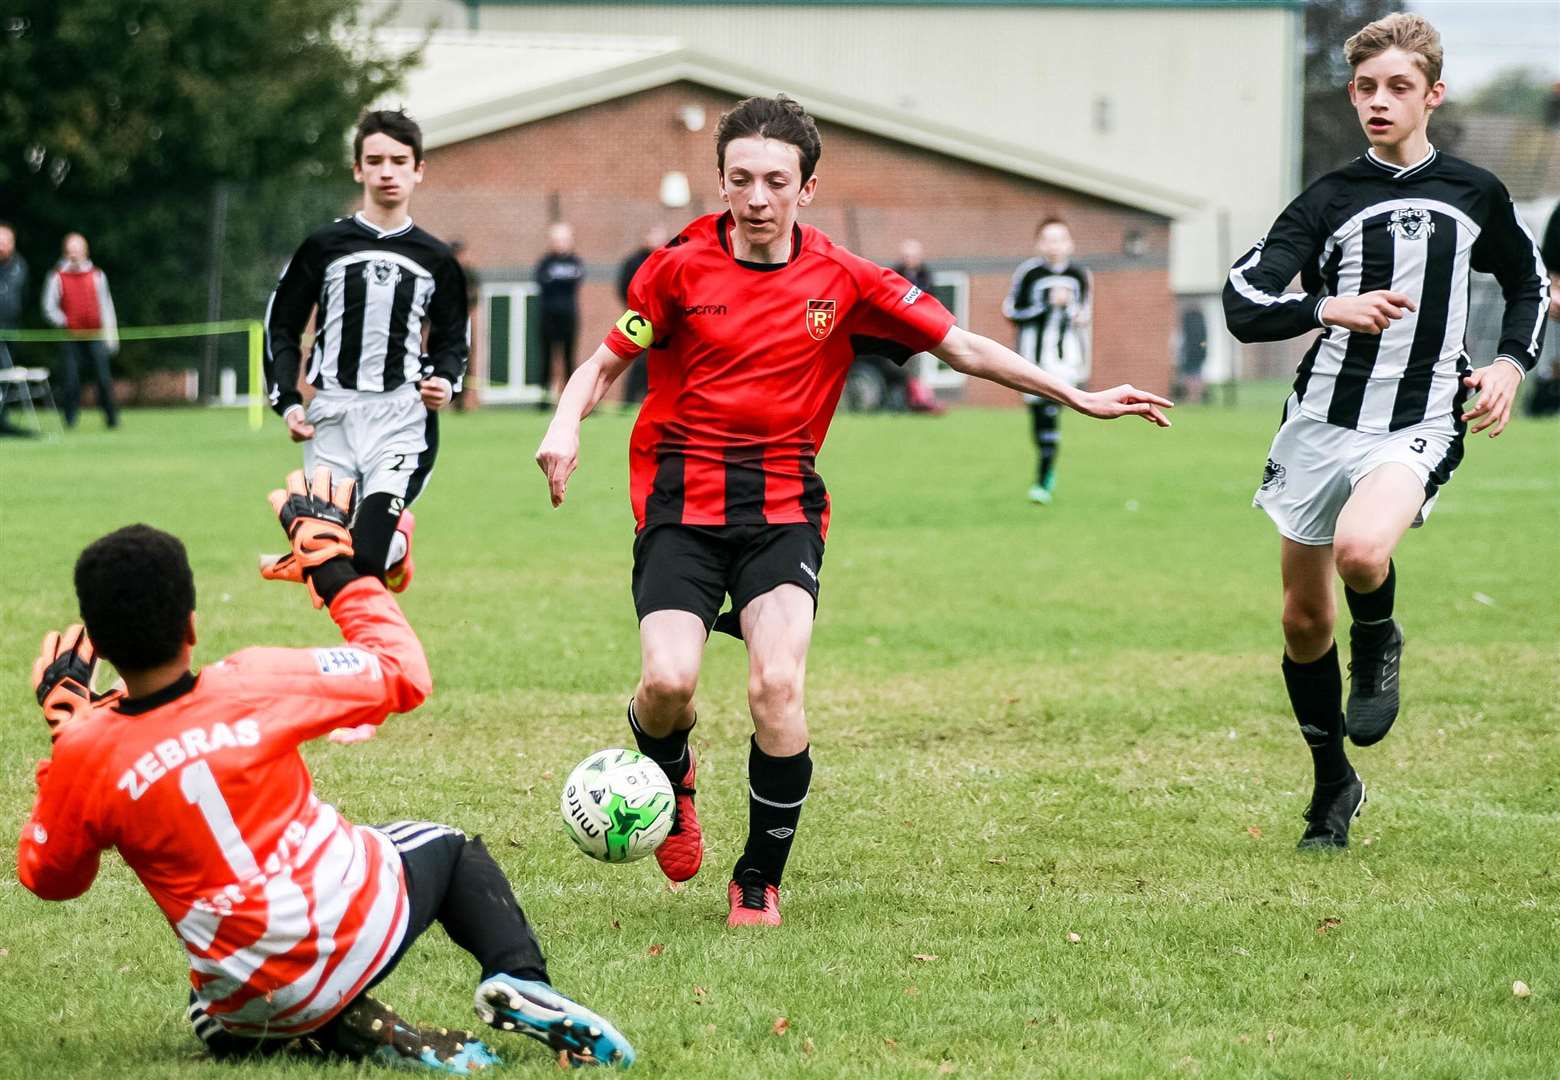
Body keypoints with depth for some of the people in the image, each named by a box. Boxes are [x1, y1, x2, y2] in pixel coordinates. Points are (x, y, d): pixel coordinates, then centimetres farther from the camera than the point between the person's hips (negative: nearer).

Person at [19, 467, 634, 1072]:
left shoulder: (84, 755, -13)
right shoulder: (252, 685, -16)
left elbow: (48, 878, 7)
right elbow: (404, 675, -1)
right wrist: (333, 562, 8)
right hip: (362, 931, 1)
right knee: (448, 848, 32)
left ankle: (351, 1034, 3)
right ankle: (519, 983, 3)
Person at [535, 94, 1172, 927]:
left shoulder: (842, 281, 2)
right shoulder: (682, 266, -1)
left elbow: (959, 345, 8)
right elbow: (606, 363, 7)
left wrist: (1077, 397, 4)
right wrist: (566, 426, -14)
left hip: (784, 506, 1)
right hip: (681, 500, -1)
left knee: (776, 687, -20)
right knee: (668, 680, -21)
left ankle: (760, 880, 2)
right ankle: (669, 777, 19)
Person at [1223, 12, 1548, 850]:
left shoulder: (1475, 194, 3)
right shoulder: (1329, 200, -1)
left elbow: (1528, 283, 22)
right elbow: (1243, 304, -9)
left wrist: (1510, 364, 5)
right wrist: (1331, 309, -26)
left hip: (1420, 425, -2)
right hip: (1324, 419, 2)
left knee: (1360, 550, -32)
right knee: (1304, 617, 8)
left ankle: (1379, 644, 3)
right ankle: (1333, 786, 27)